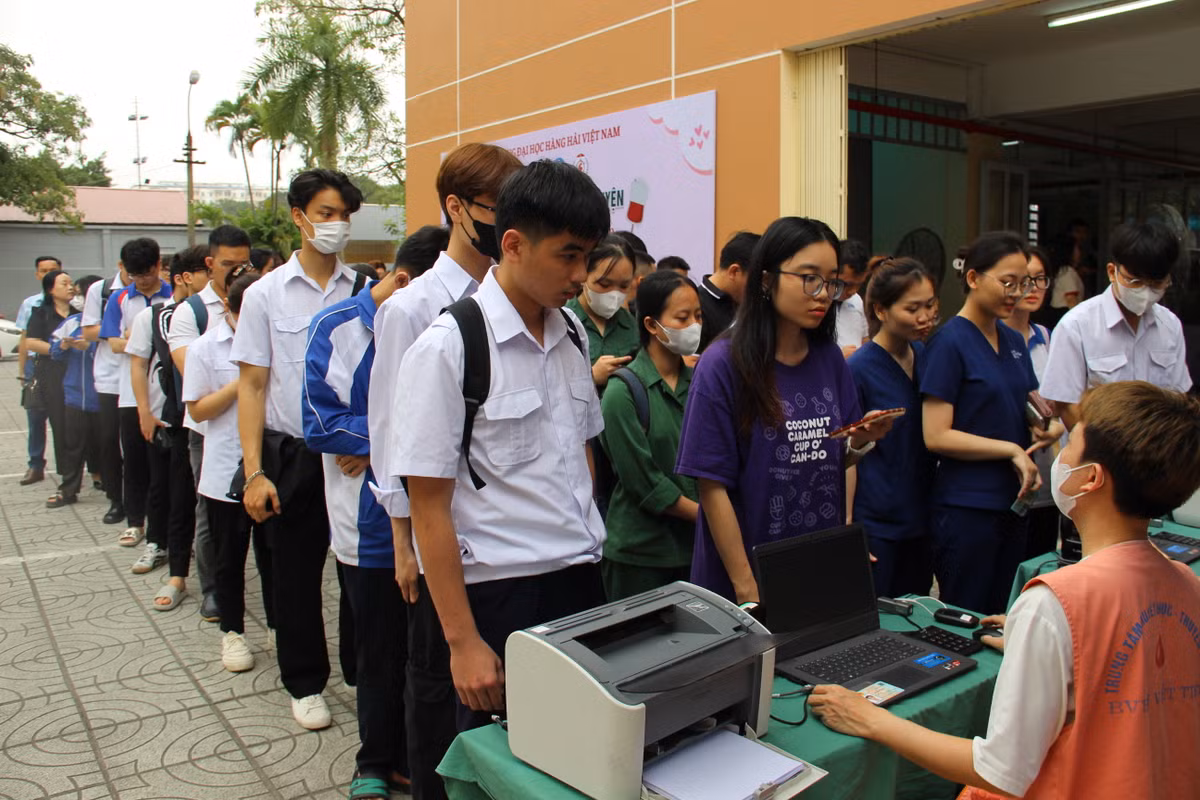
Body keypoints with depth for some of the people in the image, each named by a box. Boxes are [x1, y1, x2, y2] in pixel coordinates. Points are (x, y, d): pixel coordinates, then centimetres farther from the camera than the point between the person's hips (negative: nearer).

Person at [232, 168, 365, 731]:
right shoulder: (265, 294, -1)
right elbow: (252, 386, -1)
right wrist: (254, 472, -8)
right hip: (293, 453, 0)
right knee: (296, 574, 11)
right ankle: (305, 683, 29)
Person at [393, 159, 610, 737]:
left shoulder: (573, 333, 7)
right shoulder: (446, 348, -13)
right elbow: (429, 507, -13)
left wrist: (591, 548, 12)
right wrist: (462, 640, -13)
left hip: (582, 580, 6)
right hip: (498, 593, -6)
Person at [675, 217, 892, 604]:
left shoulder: (830, 359, 2)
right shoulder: (723, 366, -14)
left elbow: (832, 461, 11)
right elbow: (713, 487, -14)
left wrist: (860, 442, -11)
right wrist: (747, 587, -15)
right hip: (751, 572, -5)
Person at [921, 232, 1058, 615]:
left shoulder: (1014, 341, 10)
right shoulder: (950, 342, -12)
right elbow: (936, 436, -17)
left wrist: (1046, 427, 1)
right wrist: (1012, 450, -16)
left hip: (1012, 502, 7)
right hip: (966, 507, -7)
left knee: (998, 616, 16)